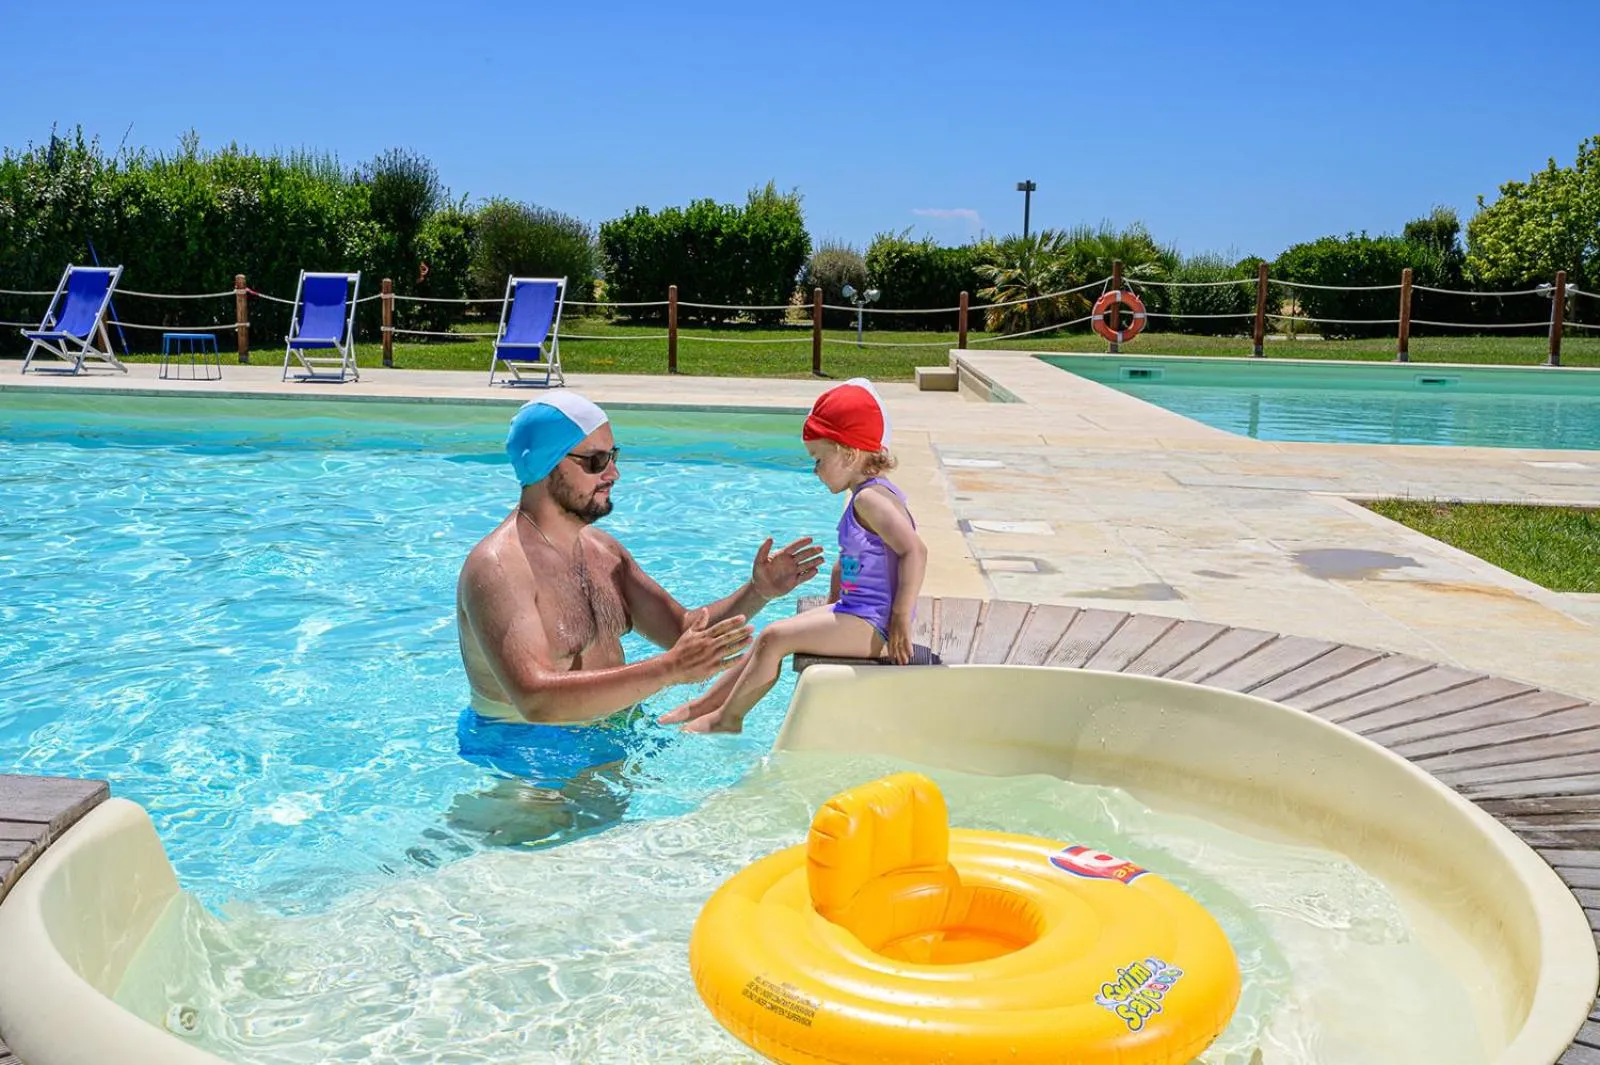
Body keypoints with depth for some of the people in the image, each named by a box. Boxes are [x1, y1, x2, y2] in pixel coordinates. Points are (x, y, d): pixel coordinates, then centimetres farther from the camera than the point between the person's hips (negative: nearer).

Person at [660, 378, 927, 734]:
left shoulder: (871, 498, -19)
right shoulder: (864, 497, 14)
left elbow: (915, 551, -32)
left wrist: (901, 621, -31)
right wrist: (832, 608, 26)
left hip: (871, 624, -11)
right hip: (855, 613, 11)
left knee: (773, 637, -14)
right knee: (769, 639, 13)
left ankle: (728, 718, 1)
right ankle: (703, 704, 20)